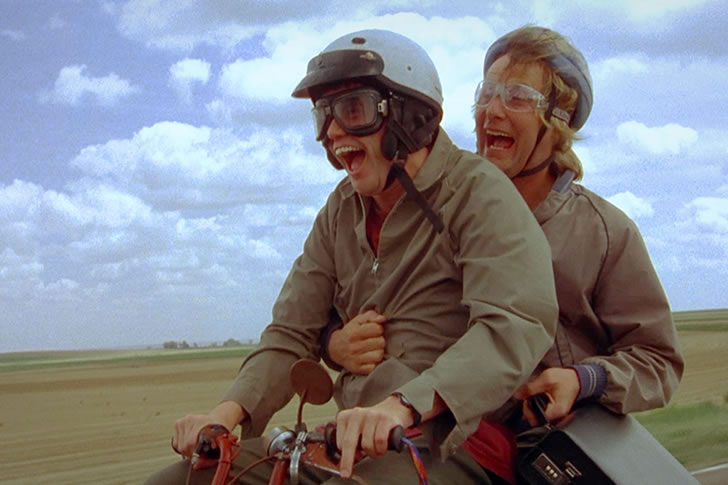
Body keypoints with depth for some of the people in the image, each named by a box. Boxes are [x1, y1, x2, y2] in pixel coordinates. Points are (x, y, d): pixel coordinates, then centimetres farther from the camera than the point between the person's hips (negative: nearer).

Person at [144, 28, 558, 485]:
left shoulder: (478, 192, -10)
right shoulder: (341, 211, 14)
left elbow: (517, 326, -26)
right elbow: (291, 334, 12)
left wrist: (404, 406, -41)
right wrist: (229, 410, -8)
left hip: (450, 441, -7)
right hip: (356, 437, 7)